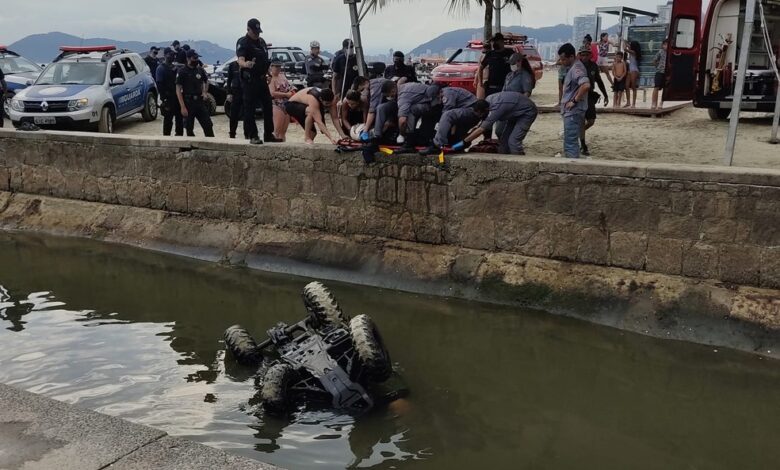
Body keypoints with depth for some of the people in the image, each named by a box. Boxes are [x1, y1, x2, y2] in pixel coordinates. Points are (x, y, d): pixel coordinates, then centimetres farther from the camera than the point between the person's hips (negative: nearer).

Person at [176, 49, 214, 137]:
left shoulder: (200, 70, 7)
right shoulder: (182, 71, -7)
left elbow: (206, 82, 28)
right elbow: (178, 90, -10)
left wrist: (204, 92, 9)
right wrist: (183, 107, -17)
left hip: (199, 101, 4)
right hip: (188, 103, -4)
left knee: (208, 125, -1)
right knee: (189, 128, 2)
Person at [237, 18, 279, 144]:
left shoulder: (261, 41, 14)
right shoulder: (243, 42, -10)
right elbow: (240, 60, -26)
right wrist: (246, 64, -47)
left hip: (262, 79, 8)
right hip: (249, 81, -8)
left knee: (268, 107, 11)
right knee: (249, 109, -6)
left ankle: (268, 134, 21)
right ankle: (253, 136, -2)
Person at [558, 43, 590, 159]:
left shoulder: (576, 69, -17)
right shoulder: (573, 67, 14)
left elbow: (586, 85, -33)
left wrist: (574, 101, -24)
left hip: (573, 112, -10)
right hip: (571, 112, 10)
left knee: (570, 142, -9)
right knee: (571, 142, 17)